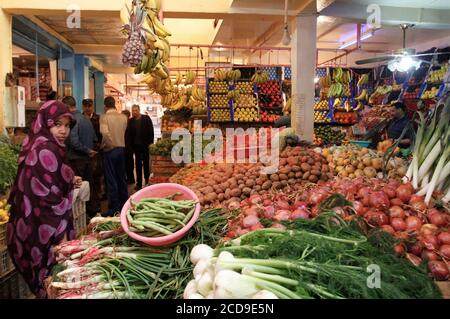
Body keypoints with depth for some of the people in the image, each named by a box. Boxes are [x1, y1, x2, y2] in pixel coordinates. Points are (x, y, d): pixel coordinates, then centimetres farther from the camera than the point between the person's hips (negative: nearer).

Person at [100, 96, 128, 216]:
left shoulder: (104, 117, -10)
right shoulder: (123, 117, 3)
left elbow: (105, 133, -23)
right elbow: (123, 133, 3)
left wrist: (104, 145, -9)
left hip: (110, 150, -5)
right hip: (122, 149, 5)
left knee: (111, 179, 2)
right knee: (121, 177, 16)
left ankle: (114, 208, 6)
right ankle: (124, 204, 24)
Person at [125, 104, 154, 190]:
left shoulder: (146, 118, -2)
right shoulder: (131, 121, 5)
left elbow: (151, 131, -5)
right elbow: (128, 133, 3)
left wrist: (150, 143, -12)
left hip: (145, 145, -2)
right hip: (136, 145, 2)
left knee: (146, 163, 8)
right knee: (138, 164, 6)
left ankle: (147, 181, 21)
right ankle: (139, 183, 10)